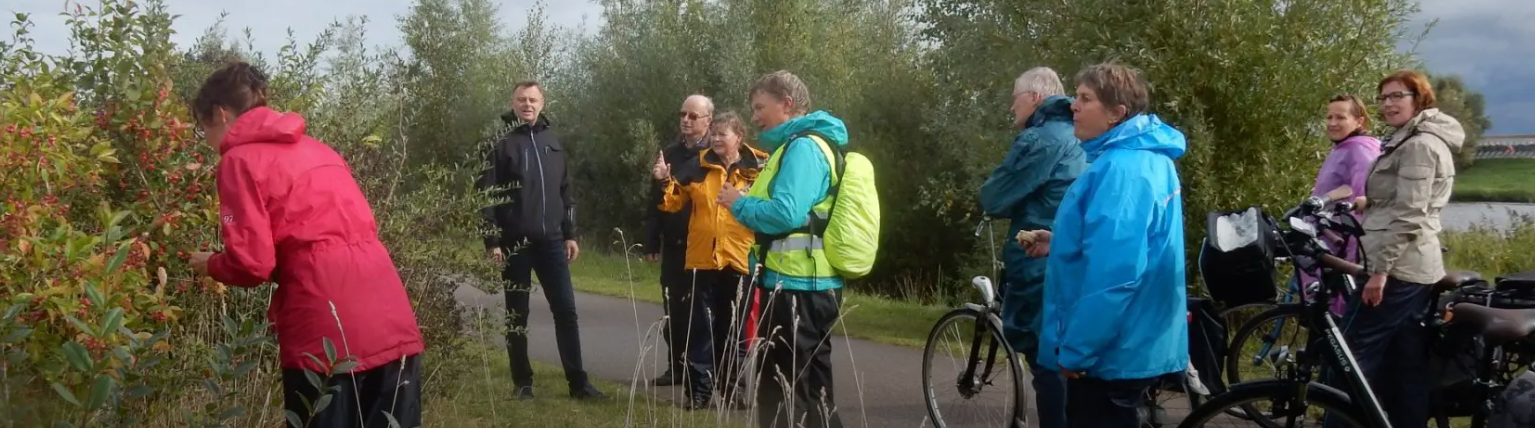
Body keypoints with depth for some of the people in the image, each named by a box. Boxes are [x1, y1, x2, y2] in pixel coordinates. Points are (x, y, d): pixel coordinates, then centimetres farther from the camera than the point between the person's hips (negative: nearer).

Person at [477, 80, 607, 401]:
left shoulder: (552, 142, 11)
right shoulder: (501, 143, -3)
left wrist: (570, 234, 11)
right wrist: (492, 241, -13)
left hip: (550, 241, 4)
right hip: (515, 243, -4)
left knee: (566, 310, 1)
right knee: (517, 314, 5)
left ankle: (577, 382, 5)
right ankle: (523, 382, 15)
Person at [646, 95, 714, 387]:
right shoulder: (669, 154, 12)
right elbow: (655, 201, 13)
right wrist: (652, 243, 8)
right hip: (673, 246, 5)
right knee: (674, 310, 9)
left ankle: (702, 370, 9)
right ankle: (677, 367, 18)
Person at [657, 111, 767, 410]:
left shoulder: (758, 169, -1)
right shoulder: (699, 166, 6)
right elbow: (673, 202, 6)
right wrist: (664, 182, -11)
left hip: (739, 260, -1)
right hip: (702, 259, 1)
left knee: (734, 329, 10)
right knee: (700, 327, 3)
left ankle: (731, 390, 23)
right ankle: (698, 391, 10)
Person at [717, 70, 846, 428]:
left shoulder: (803, 147, -15)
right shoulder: (803, 146, 17)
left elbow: (785, 213, -27)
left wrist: (739, 203, -10)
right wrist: (747, 202, 9)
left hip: (797, 289, -10)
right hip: (805, 285, 10)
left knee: (788, 398, -3)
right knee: (809, 393, 18)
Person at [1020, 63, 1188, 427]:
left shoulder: (1122, 168, -22)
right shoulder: (1148, 158, 11)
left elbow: (1114, 274, -29)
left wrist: (1075, 350, -22)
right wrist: (1061, 244, 11)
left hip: (1110, 352, -10)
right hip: (1131, 346, 10)